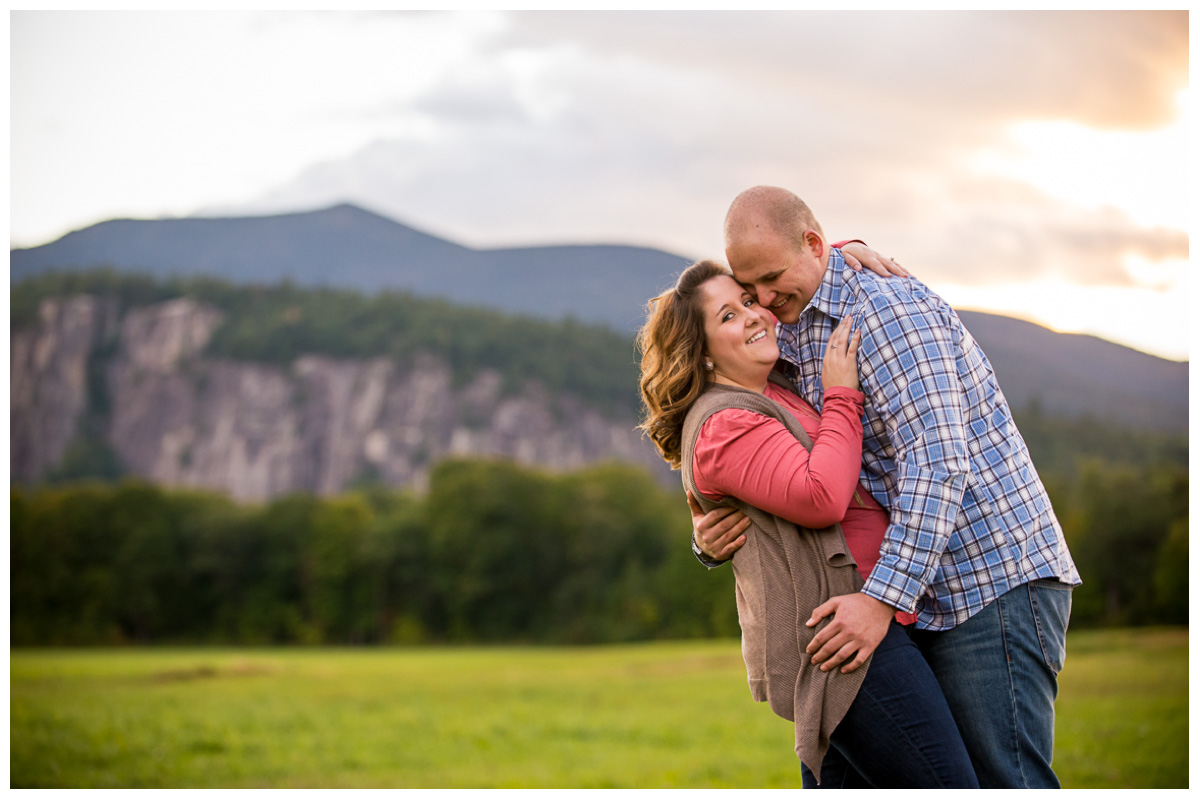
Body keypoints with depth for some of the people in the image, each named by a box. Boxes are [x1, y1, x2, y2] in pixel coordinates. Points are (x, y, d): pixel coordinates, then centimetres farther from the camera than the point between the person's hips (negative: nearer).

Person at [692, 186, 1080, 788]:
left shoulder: (888, 306, -14)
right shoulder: (790, 343, 15)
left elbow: (938, 461, -24)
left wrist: (884, 597, -29)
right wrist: (711, 540, -4)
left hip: (996, 577, -9)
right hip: (932, 596, 9)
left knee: (1005, 779, -11)